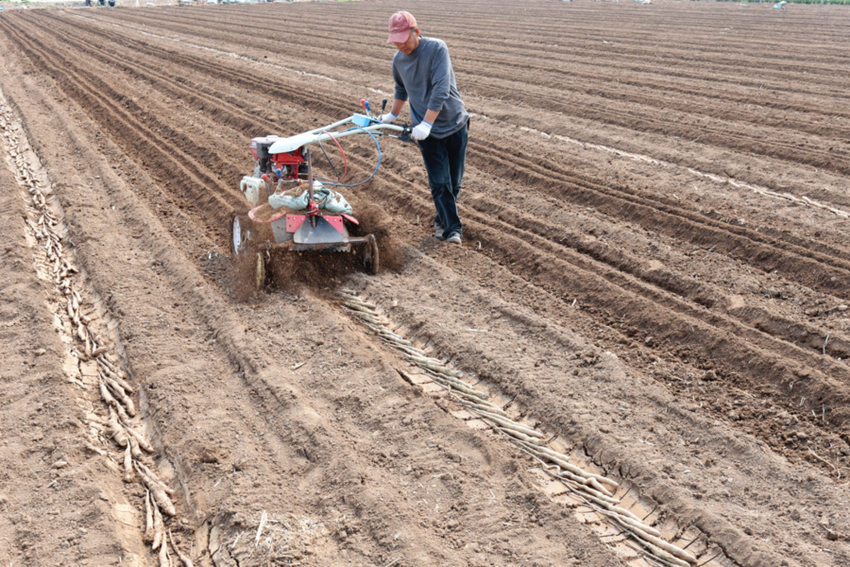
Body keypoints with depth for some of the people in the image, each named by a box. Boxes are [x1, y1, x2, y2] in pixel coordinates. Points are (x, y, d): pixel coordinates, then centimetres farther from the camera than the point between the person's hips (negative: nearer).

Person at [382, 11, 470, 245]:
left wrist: (426, 124, -27)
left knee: (454, 182, 7)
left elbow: (441, 89, -24)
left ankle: (443, 221, 26)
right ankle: (453, 228, -4)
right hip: (429, 133, 3)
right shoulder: (398, 60, 2)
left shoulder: (437, 48, -15)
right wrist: (392, 115, 33)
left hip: (456, 124, -2)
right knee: (440, 183, -7)